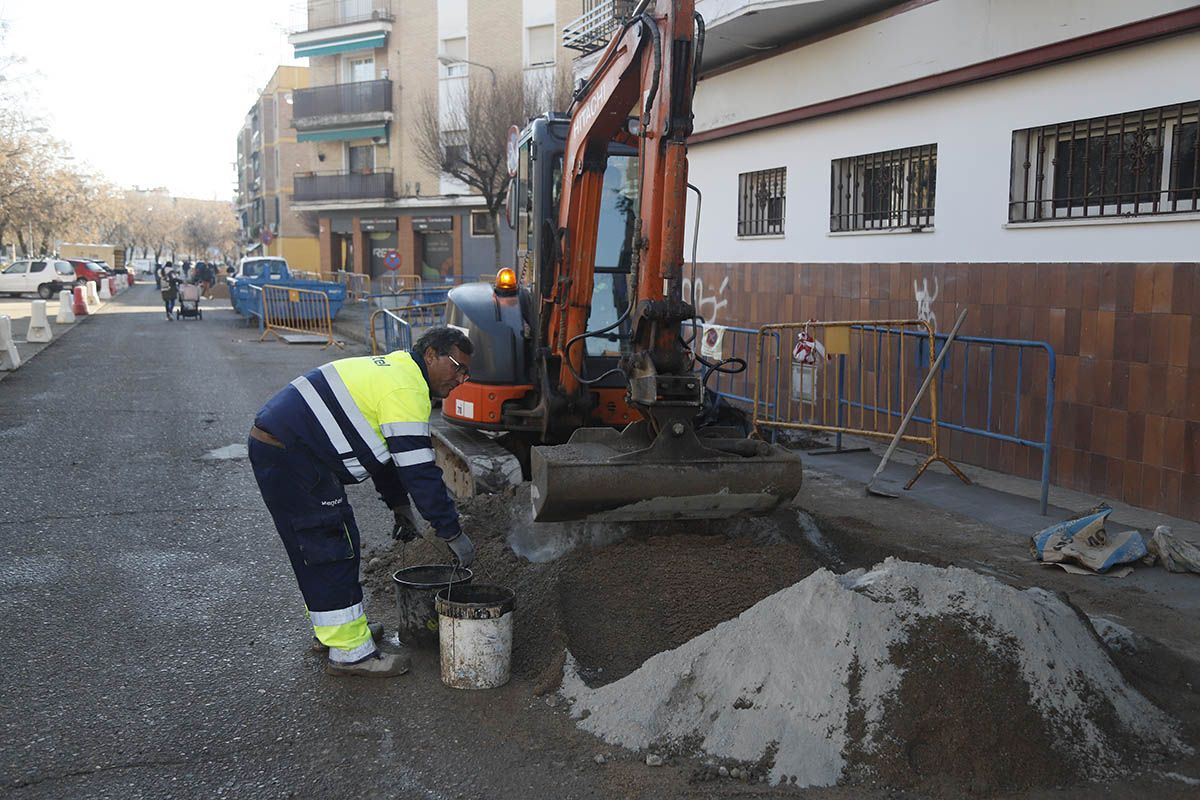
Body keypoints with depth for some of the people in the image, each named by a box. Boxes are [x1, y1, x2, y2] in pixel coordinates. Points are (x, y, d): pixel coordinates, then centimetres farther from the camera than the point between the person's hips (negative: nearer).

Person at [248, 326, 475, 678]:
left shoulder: (391, 372, 17)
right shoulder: (406, 391, -16)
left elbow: (384, 449, 27)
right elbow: (419, 471, -19)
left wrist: (399, 505, 28)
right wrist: (452, 533, -13)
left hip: (271, 444, 11)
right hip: (290, 455, -11)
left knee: (316, 547, 20)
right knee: (334, 549, -5)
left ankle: (331, 628, 34)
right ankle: (350, 653, 1)